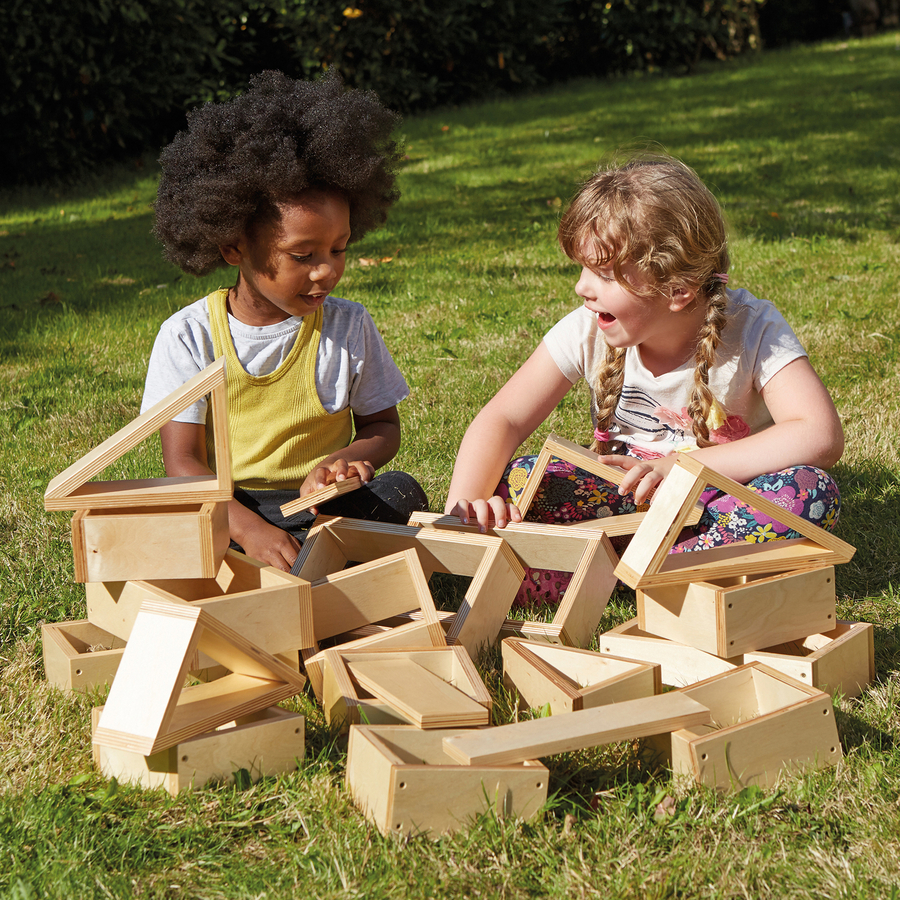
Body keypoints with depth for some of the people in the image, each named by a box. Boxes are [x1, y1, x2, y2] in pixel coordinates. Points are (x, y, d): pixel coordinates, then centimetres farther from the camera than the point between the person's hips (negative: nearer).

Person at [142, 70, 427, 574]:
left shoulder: (349, 327, 1)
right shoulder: (189, 337, -6)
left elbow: (383, 426, 11)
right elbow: (183, 462, -10)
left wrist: (339, 462, -15)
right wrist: (249, 529, -30)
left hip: (322, 509, 2)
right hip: (228, 513, -1)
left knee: (401, 493, -28)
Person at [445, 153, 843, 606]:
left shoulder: (752, 330, -20)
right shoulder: (587, 331, -12)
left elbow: (821, 437, -31)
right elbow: (502, 420, -13)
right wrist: (464, 505, -33)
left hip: (721, 494, -2)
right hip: (625, 492, 2)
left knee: (809, 491, -35)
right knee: (503, 487, -19)